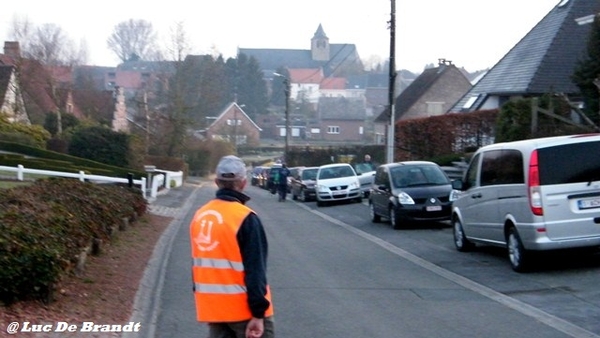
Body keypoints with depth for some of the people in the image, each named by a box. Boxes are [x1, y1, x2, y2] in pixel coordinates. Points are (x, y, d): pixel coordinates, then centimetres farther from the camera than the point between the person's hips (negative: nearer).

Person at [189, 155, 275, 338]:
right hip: (244, 307, -6)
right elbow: (255, 270, -18)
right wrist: (258, 312, -16)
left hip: (212, 307, 6)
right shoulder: (246, 218, -16)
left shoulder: (200, 216, 6)